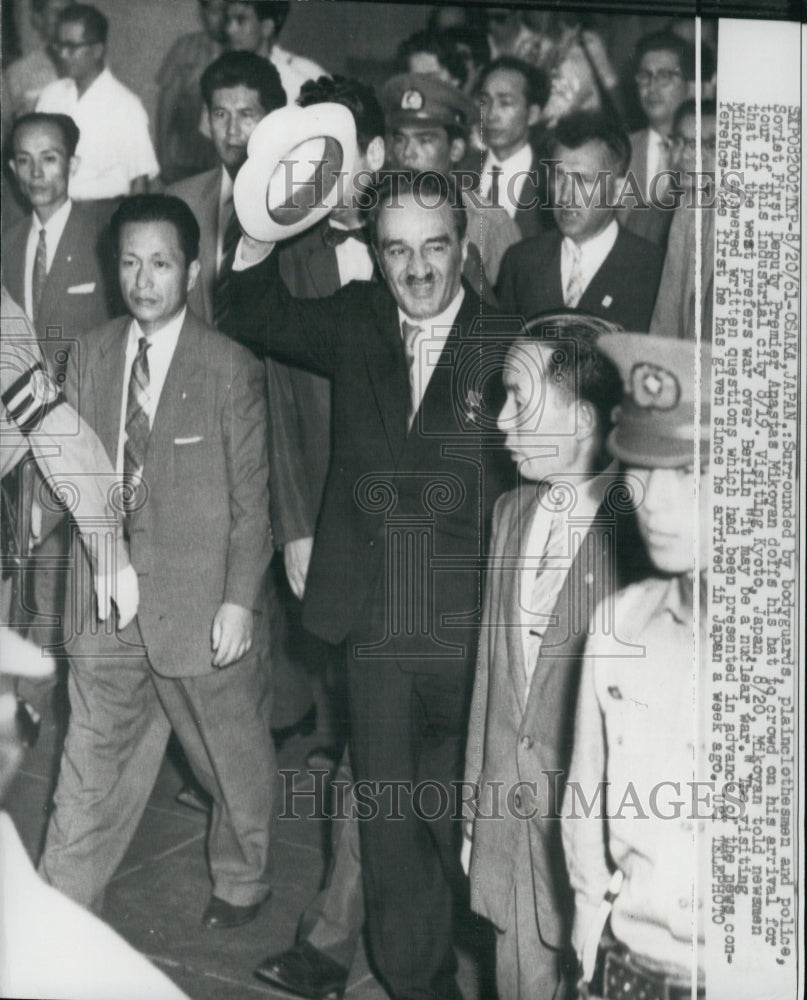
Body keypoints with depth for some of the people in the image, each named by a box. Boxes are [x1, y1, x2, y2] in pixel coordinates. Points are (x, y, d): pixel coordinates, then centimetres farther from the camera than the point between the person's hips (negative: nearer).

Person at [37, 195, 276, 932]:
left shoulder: (231, 370, -9)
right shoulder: (92, 359, 5)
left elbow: (251, 495, -9)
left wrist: (239, 600, -11)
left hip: (202, 604, -3)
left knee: (234, 758, 15)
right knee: (92, 766, 13)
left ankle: (241, 882, 40)